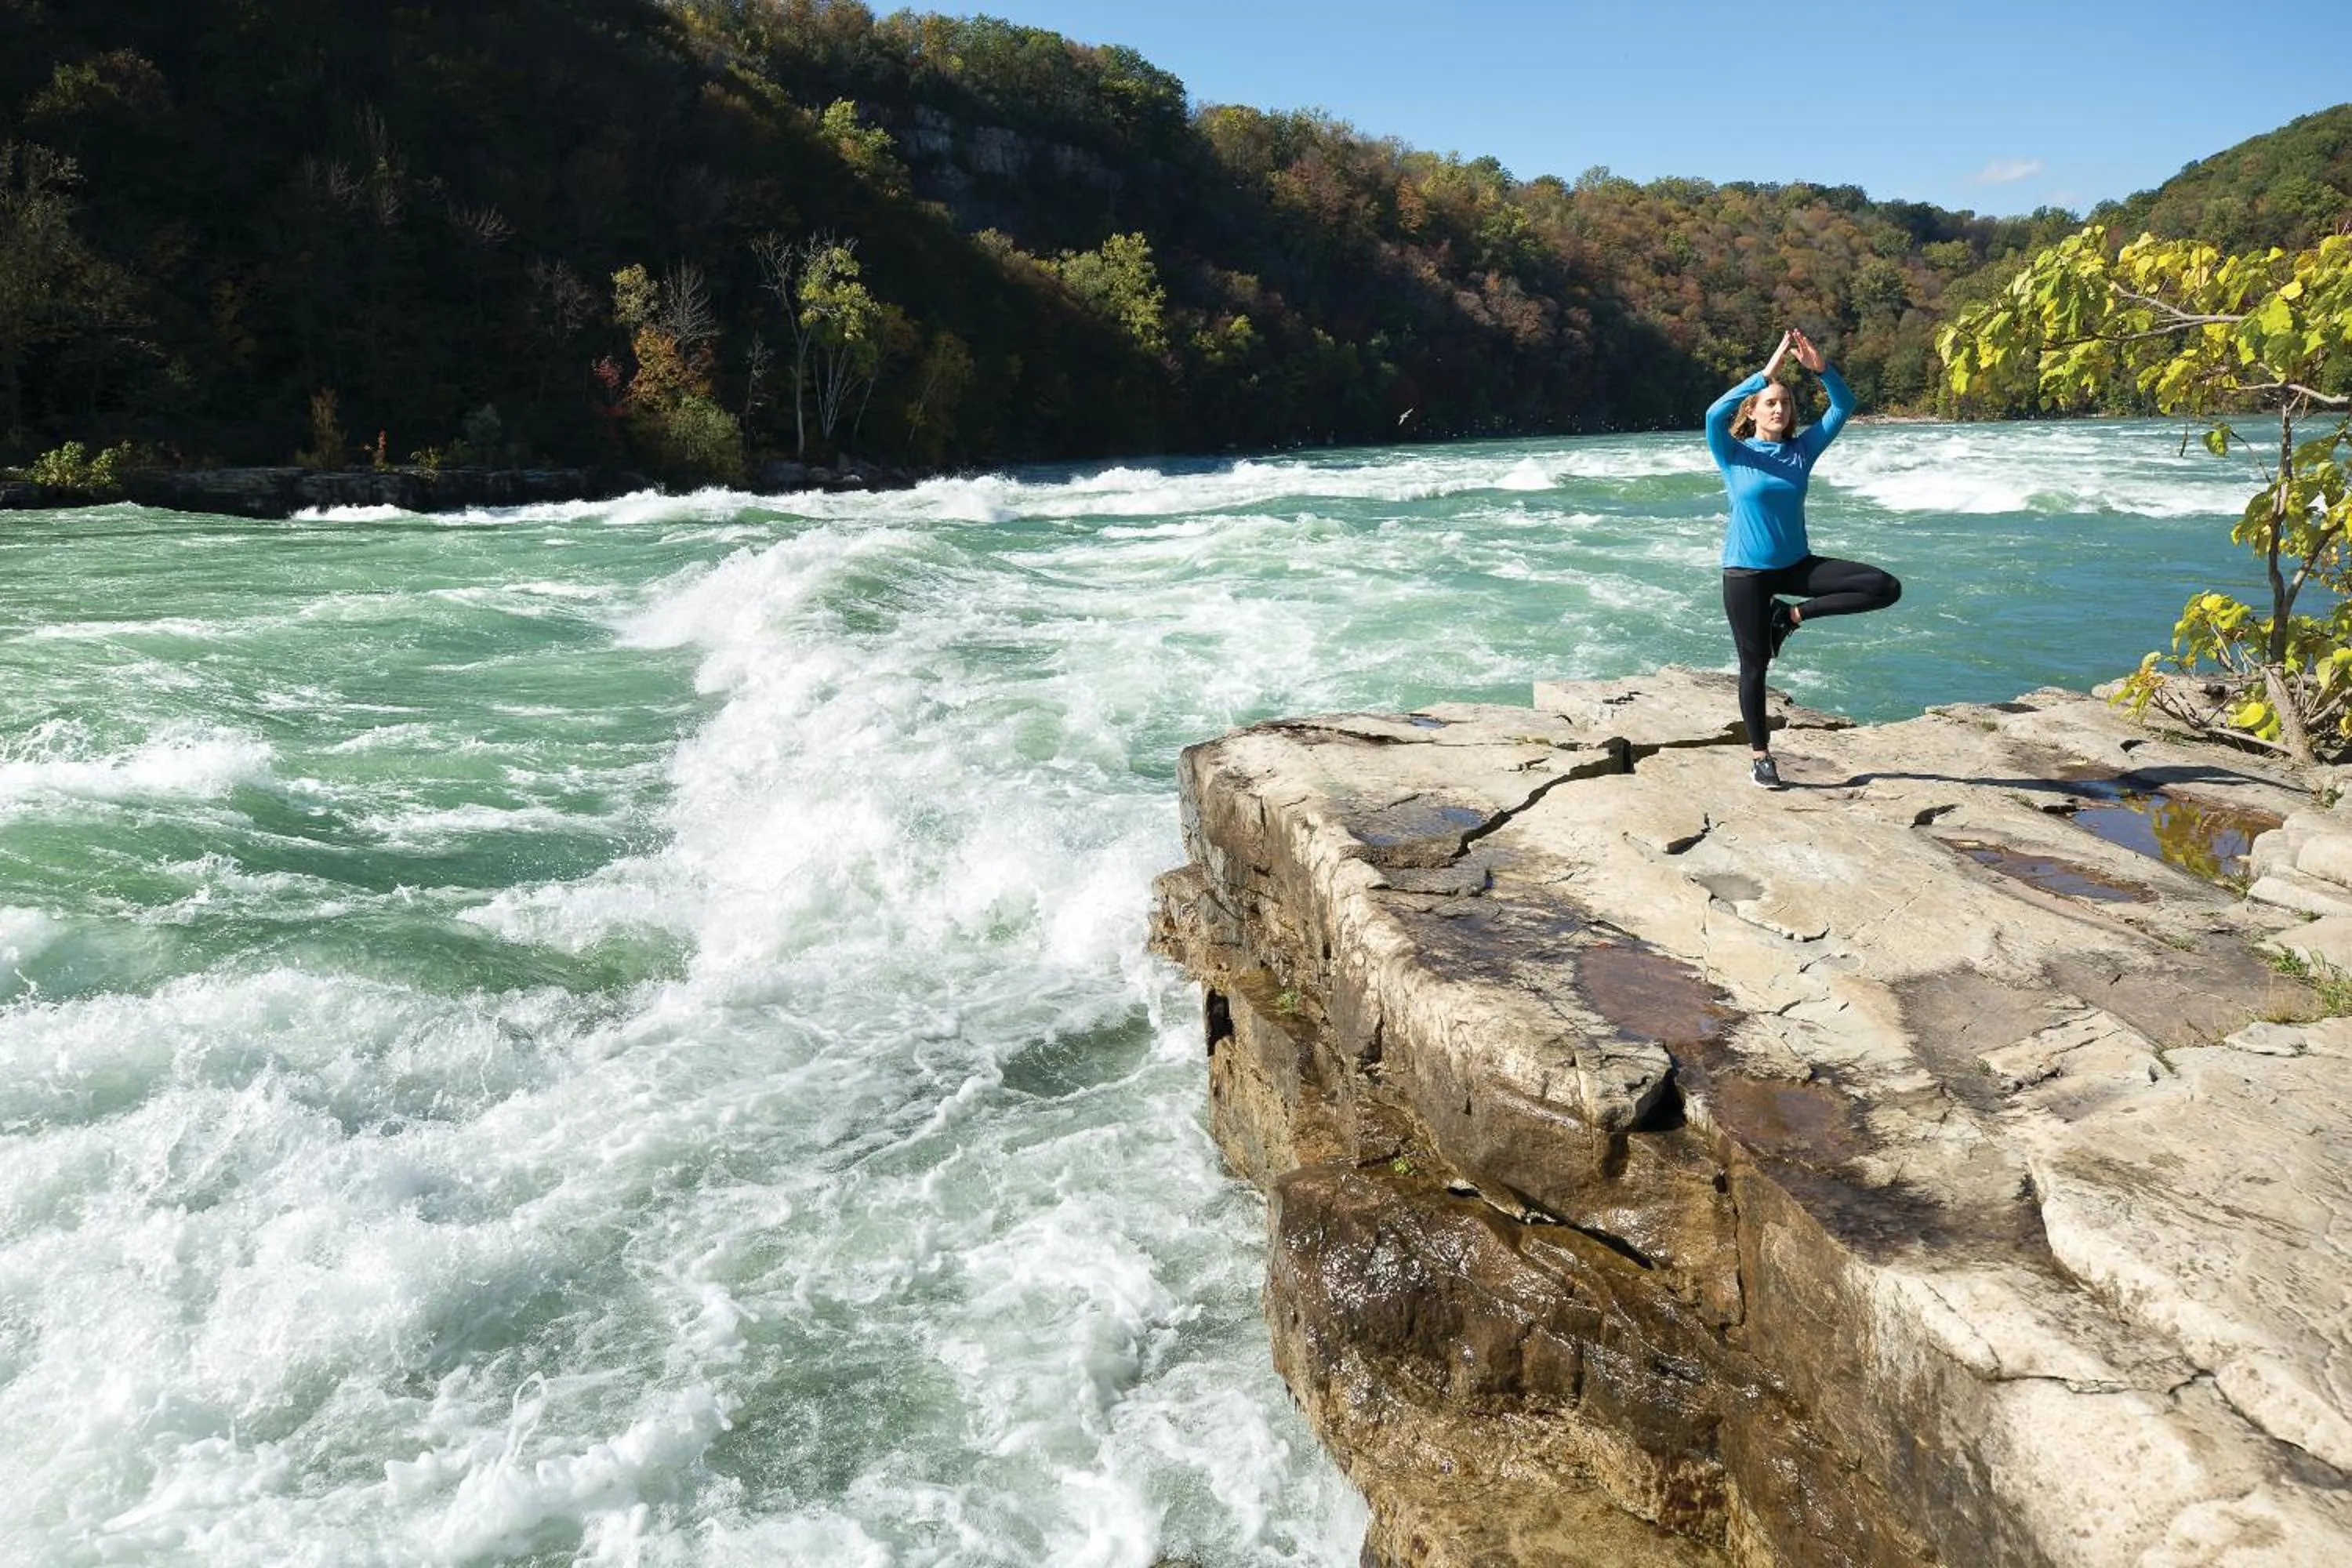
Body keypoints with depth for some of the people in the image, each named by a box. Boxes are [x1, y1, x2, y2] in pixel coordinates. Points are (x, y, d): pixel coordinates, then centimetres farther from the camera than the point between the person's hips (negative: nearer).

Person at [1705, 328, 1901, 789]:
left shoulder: (1802, 449, 4)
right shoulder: (1734, 454, -6)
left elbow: (1844, 407, -3)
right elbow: (1715, 415, -26)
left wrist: (1820, 367, -19)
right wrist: (1767, 371, -29)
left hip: (1796, 564, 4)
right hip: (1746, 571, -4)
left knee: (1886, 587, -10)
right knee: (1755, 663, 2)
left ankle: (1794, 615, 1)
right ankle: (1760, 756, 17)